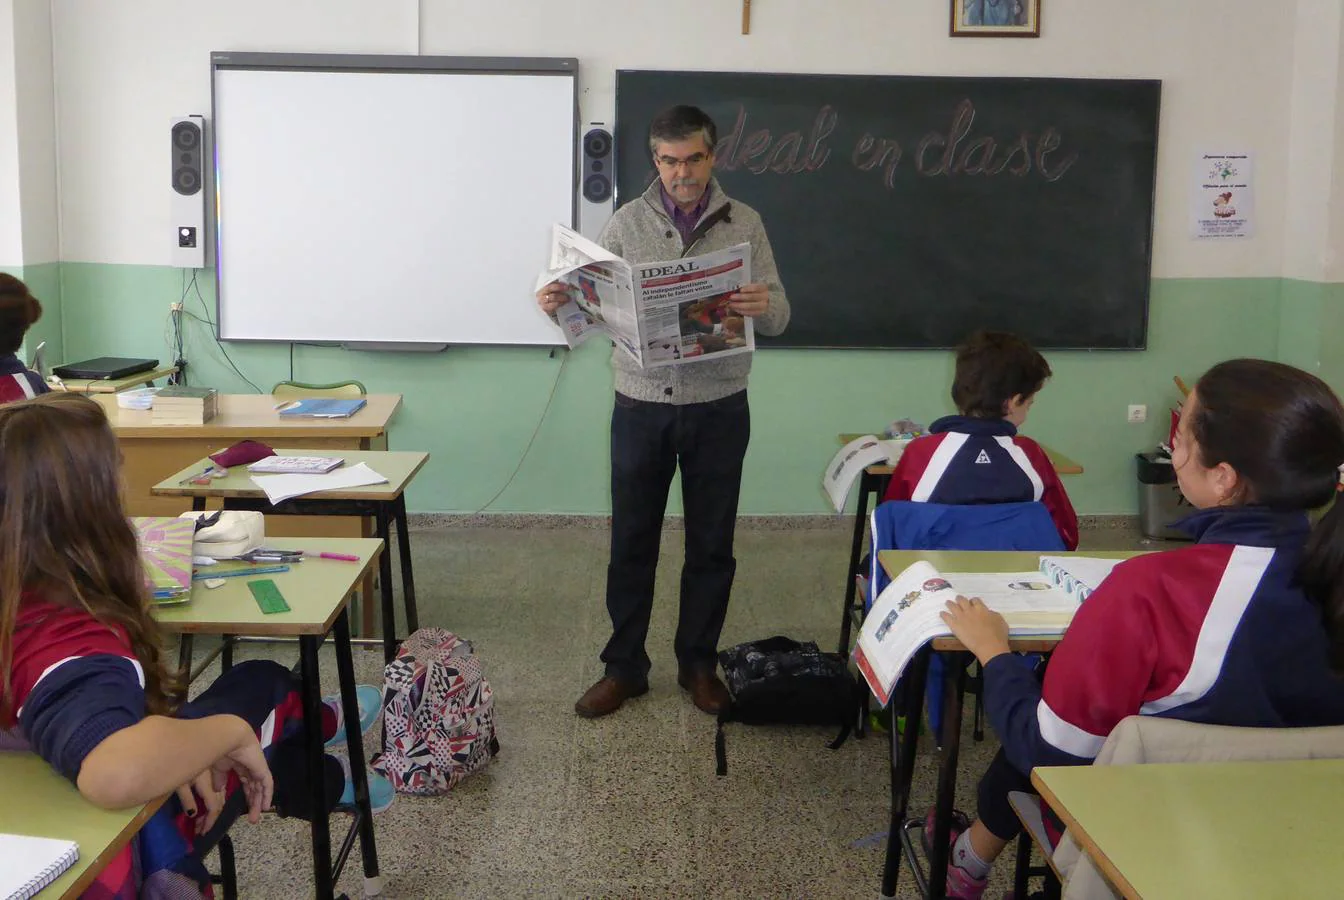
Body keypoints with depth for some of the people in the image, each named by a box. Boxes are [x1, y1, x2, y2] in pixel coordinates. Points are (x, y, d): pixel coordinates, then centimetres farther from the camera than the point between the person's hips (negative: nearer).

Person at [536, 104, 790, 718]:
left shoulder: (744, 224, 1)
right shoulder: (627, 223, 2)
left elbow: (779, 316, -3)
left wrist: (762, 307, -27)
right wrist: (558, 305, -20)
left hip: (718, 409, 0)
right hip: (641, 407, 0)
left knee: (711, 545, 9)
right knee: (632, 542, 7)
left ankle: (698, 663, 26)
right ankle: (624, 668, 21)